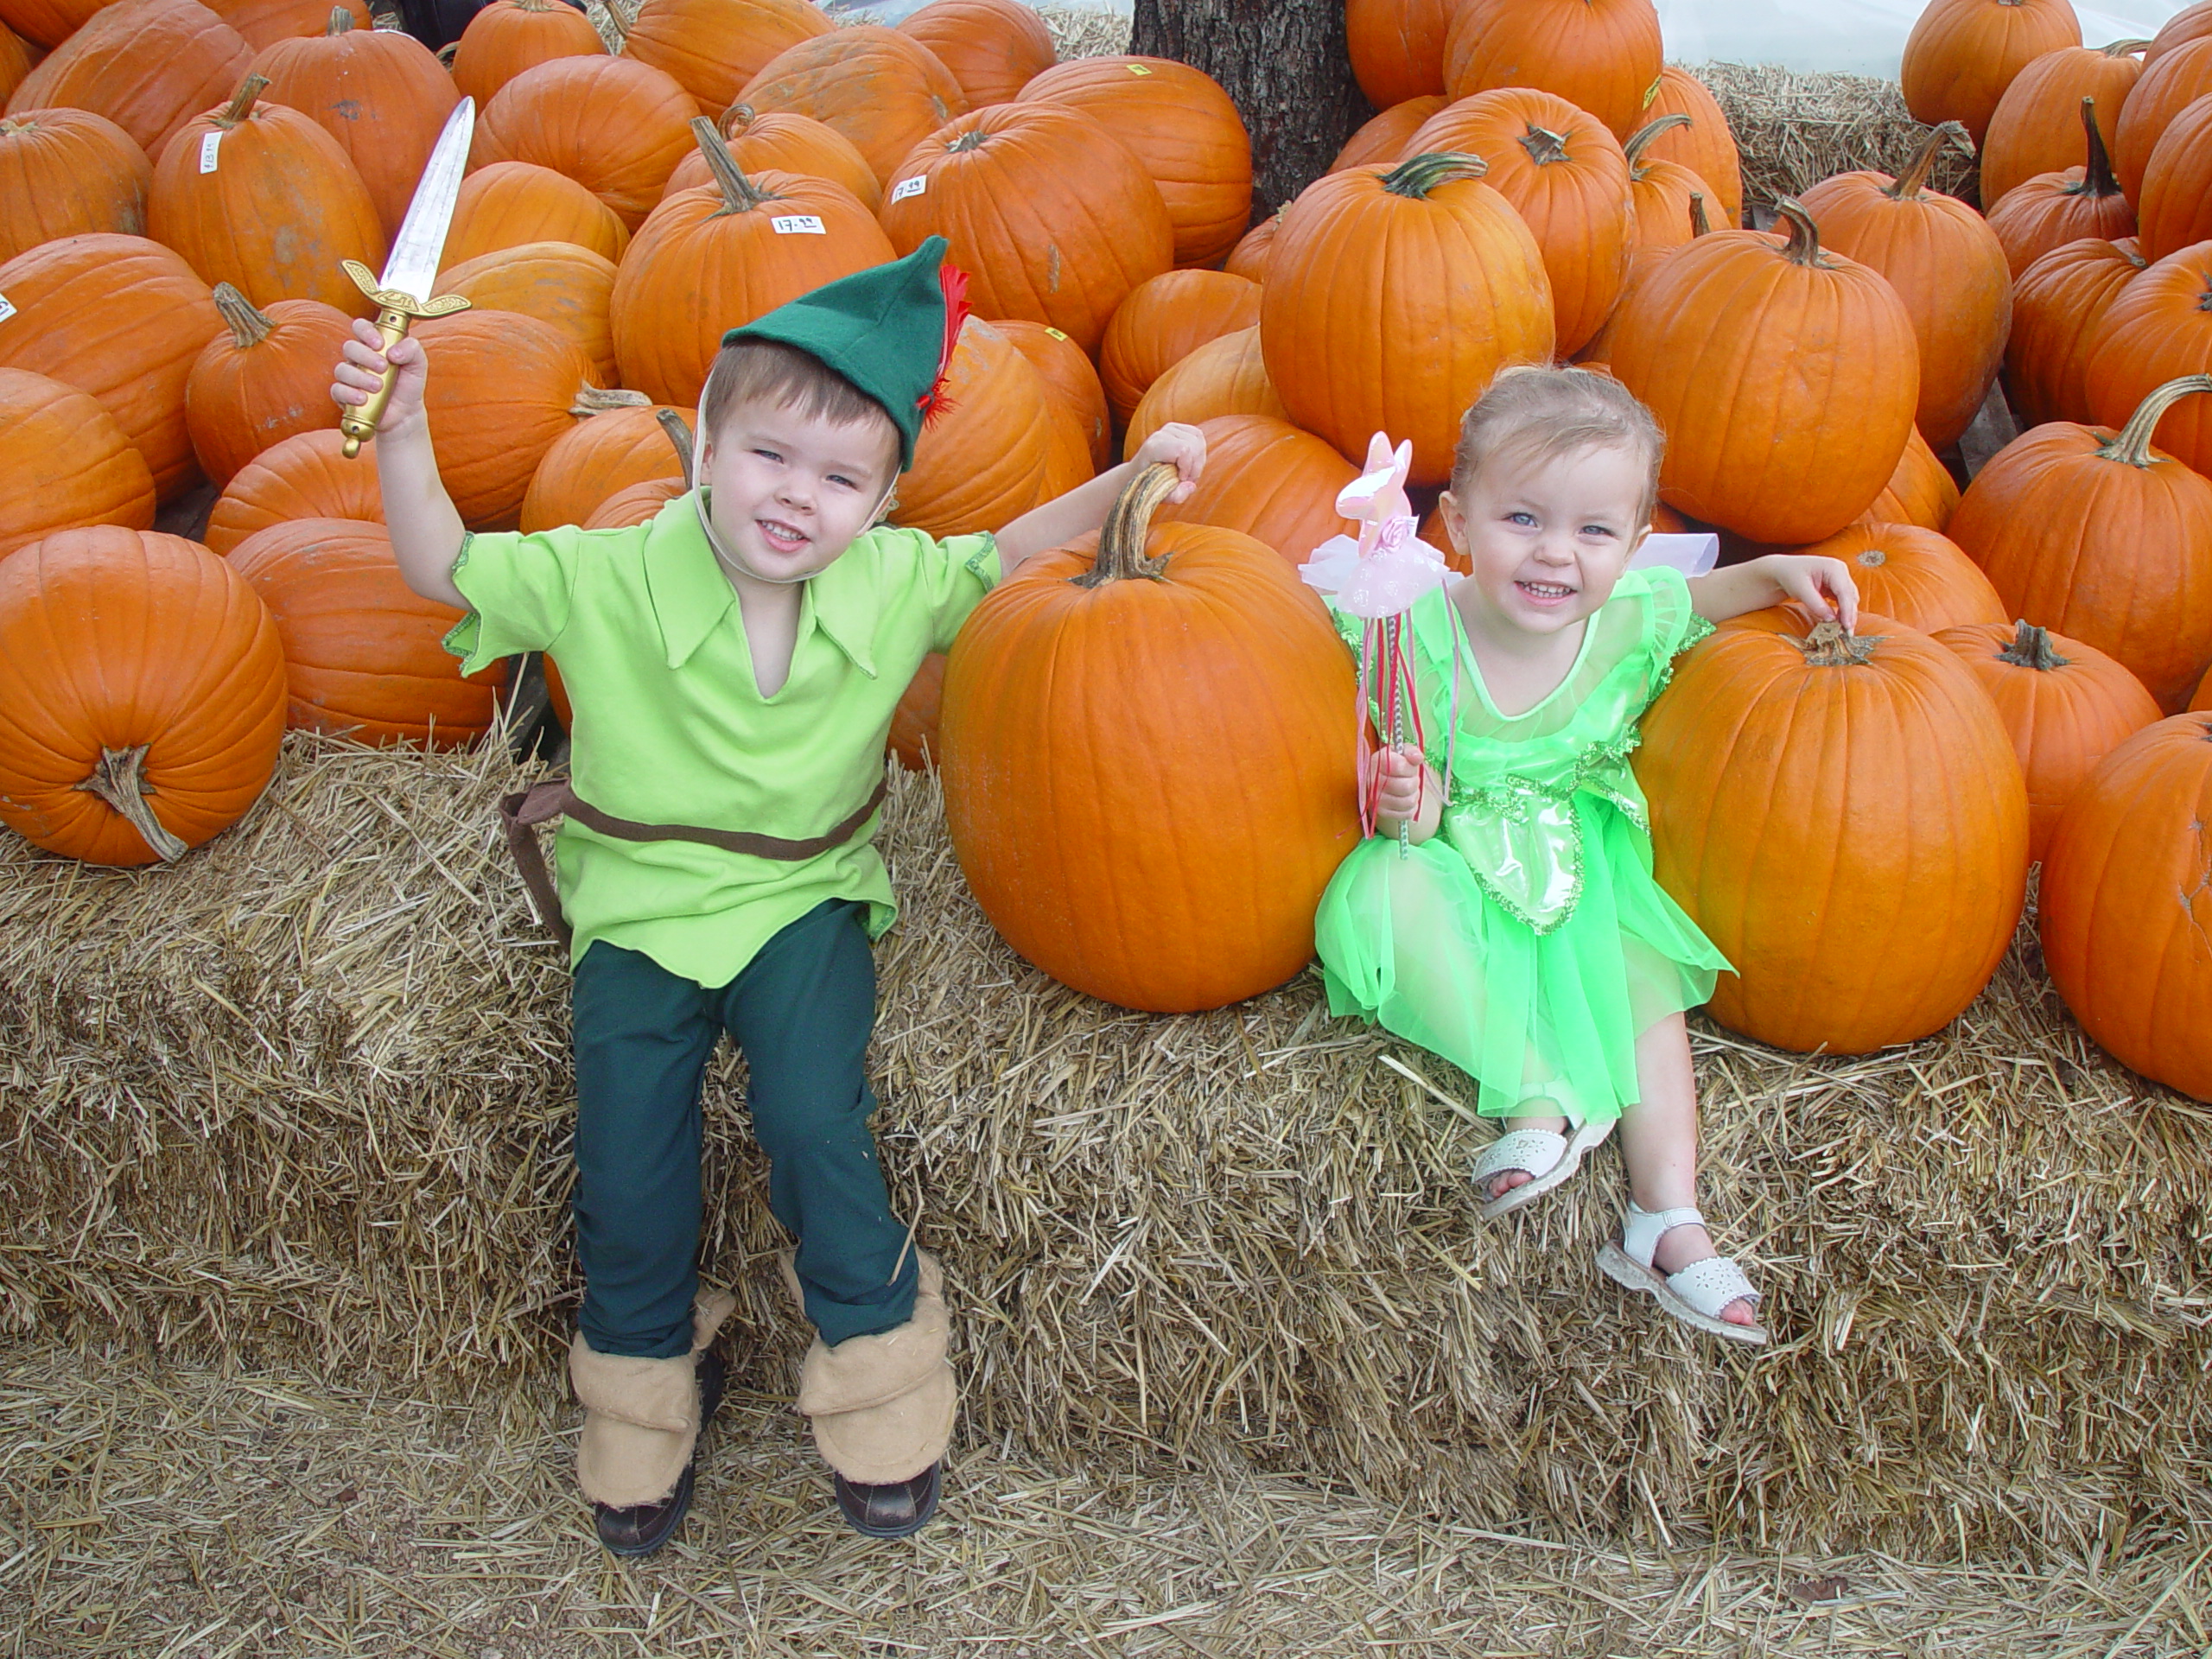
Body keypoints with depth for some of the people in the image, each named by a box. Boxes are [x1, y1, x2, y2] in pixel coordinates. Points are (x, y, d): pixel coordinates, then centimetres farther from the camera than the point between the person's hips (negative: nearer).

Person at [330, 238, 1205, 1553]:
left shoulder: (896, 585, -8)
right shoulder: (605, 581, -13)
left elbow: (1004, 560, 8)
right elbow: (441, 568, -6)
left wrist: (1128, 483, -4)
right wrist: (403, 432, -20)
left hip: (805, 901, 0)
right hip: (639, 910, 0)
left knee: (814, 1121, -20)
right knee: (627, 1159, -6)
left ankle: (875, 1352, 6)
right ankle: (648, 1382, 23)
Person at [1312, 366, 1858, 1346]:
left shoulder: (1631, 619, -14)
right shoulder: (1418, 634, -23)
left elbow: (1695, 595, 12)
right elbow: (1412, 788, -13)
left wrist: (1778, 572, -7)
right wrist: (1404, 808, -37)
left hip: (1581, 868, 3)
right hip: (1455, 862, -3)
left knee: (1645, 971, -16)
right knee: (1385, 887, -33)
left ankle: (1668, 1219, -15)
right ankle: (1539, 1096, -30)